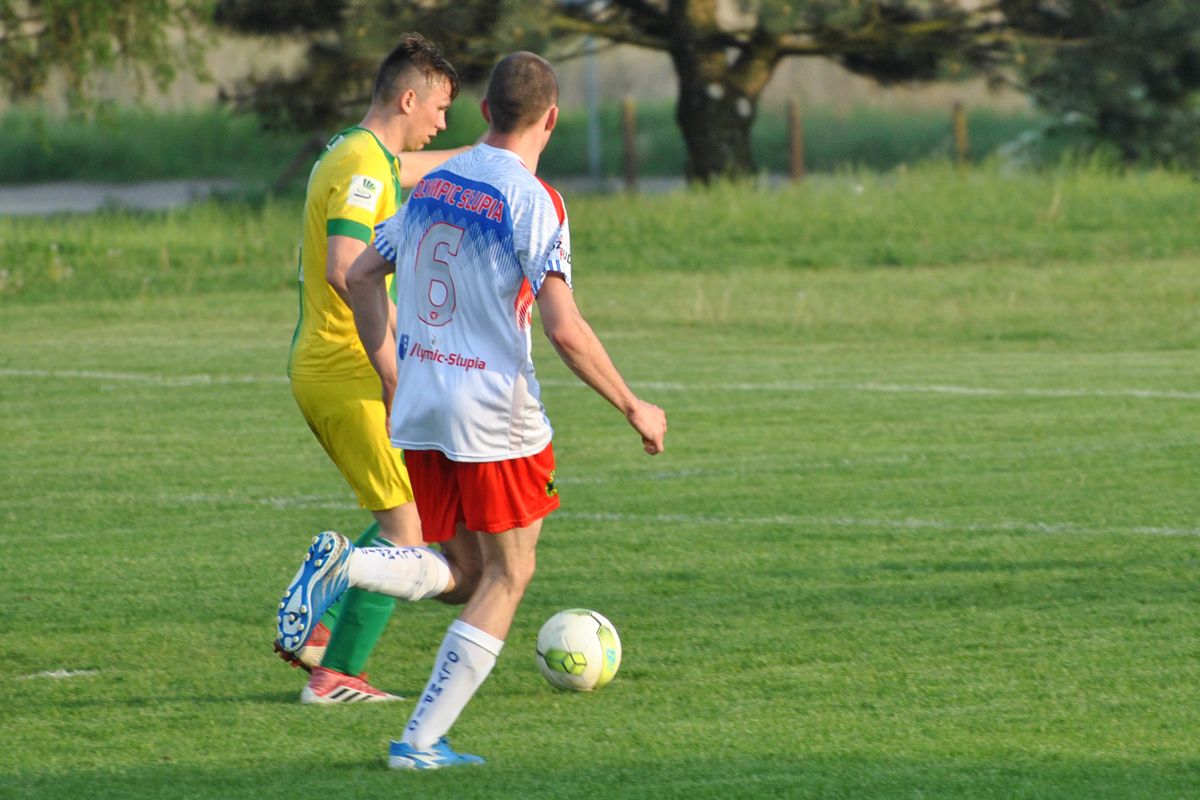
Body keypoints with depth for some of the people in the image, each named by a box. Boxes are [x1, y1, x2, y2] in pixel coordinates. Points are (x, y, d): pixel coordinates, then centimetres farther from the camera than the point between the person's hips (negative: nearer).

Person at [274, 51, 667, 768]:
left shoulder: (434, 185, 10)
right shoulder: (532, 202, -12)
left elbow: (361, 277, 15)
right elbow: (565, 330, -18)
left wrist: (394, 382, 24)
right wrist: (634, 408, -7)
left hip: (420, 413, 7)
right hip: (495, 413, -7)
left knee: (458, 572, 18)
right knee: (508, 576, 7)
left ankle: (342, 565, -12)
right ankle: (422, 742, 0)